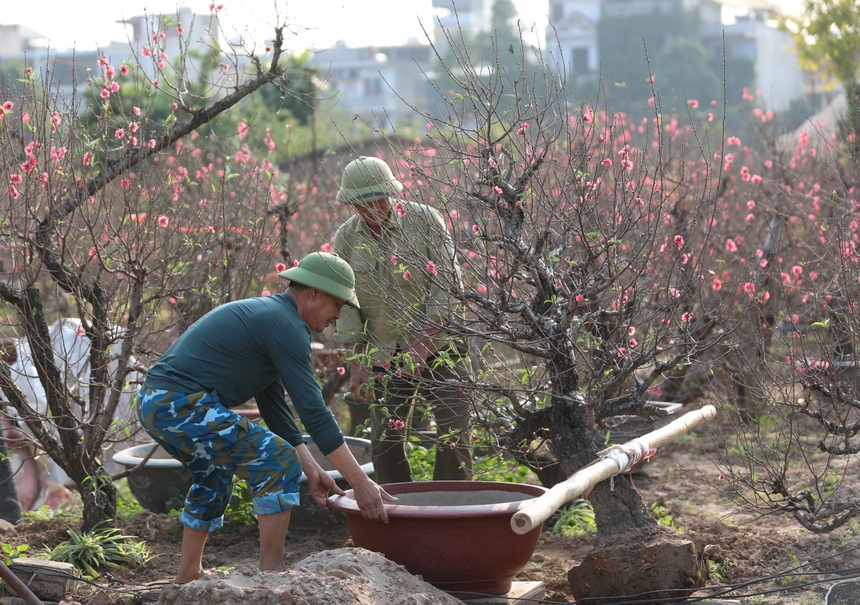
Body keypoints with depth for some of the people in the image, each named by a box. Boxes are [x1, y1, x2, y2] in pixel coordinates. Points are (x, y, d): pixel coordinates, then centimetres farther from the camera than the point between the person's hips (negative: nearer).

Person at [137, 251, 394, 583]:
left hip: (153, 404, 11)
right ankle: (271, 573, -1)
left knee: (214, 474, 32)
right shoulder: (286, 325, -8)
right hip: (184, 405, -11)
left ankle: (188, 575, 37)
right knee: (279, 462, -5)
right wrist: (361, 482, -12)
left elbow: (274, 405, 25)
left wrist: (312, 470, 22)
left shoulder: (264, 315, 23)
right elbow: (313, 411, -13)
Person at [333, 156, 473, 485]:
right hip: (384, 354, 3)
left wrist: (423, 343, -19)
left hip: (439, 346, -3)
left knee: (452, 436, -7)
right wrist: (356, 364, -5)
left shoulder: (425, 220, -8)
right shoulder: (345, 239, 2)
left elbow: (447, 284, -12)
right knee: (386, 443, 0)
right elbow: (346, 306, 4)